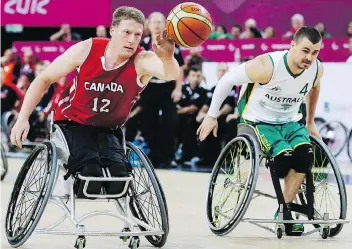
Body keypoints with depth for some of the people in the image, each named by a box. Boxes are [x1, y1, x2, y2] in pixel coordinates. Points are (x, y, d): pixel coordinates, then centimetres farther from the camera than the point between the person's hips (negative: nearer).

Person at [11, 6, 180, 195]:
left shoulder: (142, 61, -18)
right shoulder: (87, 50, -16)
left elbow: (171, 74, -42)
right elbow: (44, 80, -5)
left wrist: (168, 58, -66)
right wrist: (23, 119, -12)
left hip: (108, 131, 2)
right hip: (72, 124, -2)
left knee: (120, 178, -23)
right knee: (90, 172, -29)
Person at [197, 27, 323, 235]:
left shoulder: (317, 69, -10)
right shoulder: (267, 66, -26)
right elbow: (228, 80, -13)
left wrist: (310, 122, 22)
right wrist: (212, 115, -7)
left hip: (290, 122, 5)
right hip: (258, 122, -5)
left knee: (306, 154, -27)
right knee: (284, 156, -32)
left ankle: (285, 211, -14)